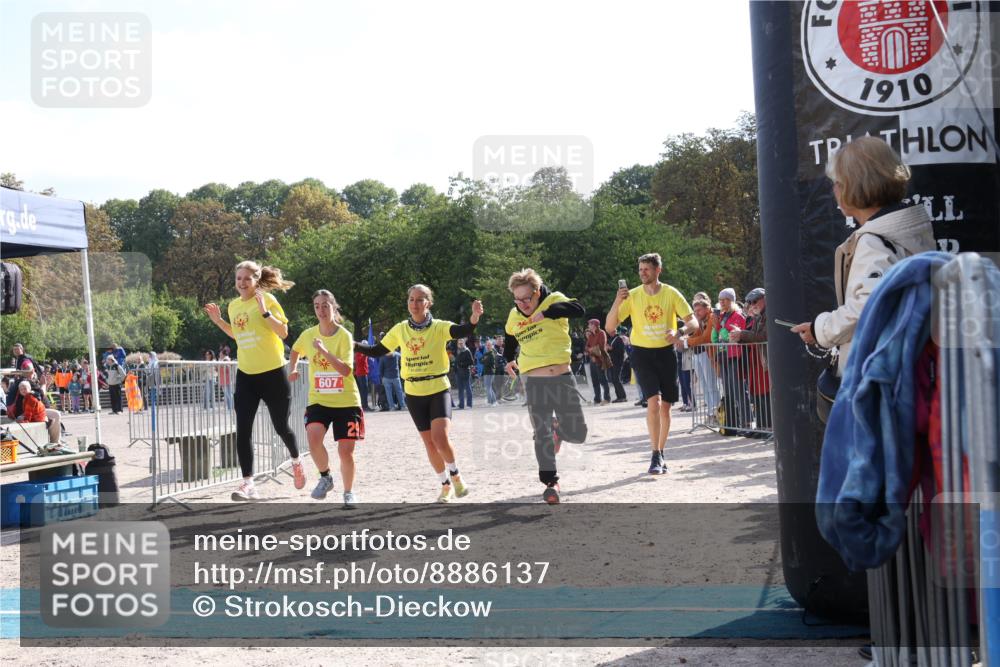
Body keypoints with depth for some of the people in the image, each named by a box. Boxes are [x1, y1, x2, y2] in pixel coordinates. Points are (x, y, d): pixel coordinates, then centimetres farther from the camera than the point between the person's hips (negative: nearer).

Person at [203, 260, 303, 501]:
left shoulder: (267, 299, -10)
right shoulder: (233, 305, 8)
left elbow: (283, 332, -15)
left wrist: (264, 312, -26)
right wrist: (218, 320, 11)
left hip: (272, 373, -5)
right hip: (245, 375, 5)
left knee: (281, 426, 9)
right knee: (243, 430, -7)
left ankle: (296, 461, 38)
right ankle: (248, 483, -6)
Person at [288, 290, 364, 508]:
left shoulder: (344, 336, -10)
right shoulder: (308, 334, 1)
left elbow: (346, 370, -22)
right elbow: (295, 350, 25)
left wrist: (324, 351, -30)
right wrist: (292, 369, 9)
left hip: (346, 401, -2)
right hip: (318, 400, 2)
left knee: (345, 450, -3)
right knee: (313, 437, -24)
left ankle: (349, 492, 20)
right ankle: (325, 477, 2)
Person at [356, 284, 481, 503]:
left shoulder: (439, 327, -8)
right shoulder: (400, 330, 3)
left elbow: (462, 331, -26)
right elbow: (377, 351, 12)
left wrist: (475, 317, -46)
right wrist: (353, 345, -1)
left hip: (439, 389, -4)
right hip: (414, 393, 4)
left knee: (440, 437, -20)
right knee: (429, 442, 9)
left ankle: (456, 476, 6)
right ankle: (446, 485, 26)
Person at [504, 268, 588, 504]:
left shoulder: (554, 300, -4)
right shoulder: (514, 316, 8)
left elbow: (578, 309, -25)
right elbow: (510, 338, 31)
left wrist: (547, 312, -31)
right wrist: (509, 359, 19)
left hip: (563, 378, -1)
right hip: (534, 381, 1)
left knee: (577, 433, 2)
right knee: (542, 434, -9)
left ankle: (558, 428, 36)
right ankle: (551, 482, 1)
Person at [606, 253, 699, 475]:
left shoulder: (671, 294, -4)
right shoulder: (632, 296, -4)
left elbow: (693, 323, -3)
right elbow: (609, 327, -7)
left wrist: (679, 332, -25)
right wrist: (617, 302, -23)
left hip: (666, 352, 2)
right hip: (642, 353, -2)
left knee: (665, 407, 7)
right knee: (653, 401, -19)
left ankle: (660, 454, 23)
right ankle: (656, 456, -15)